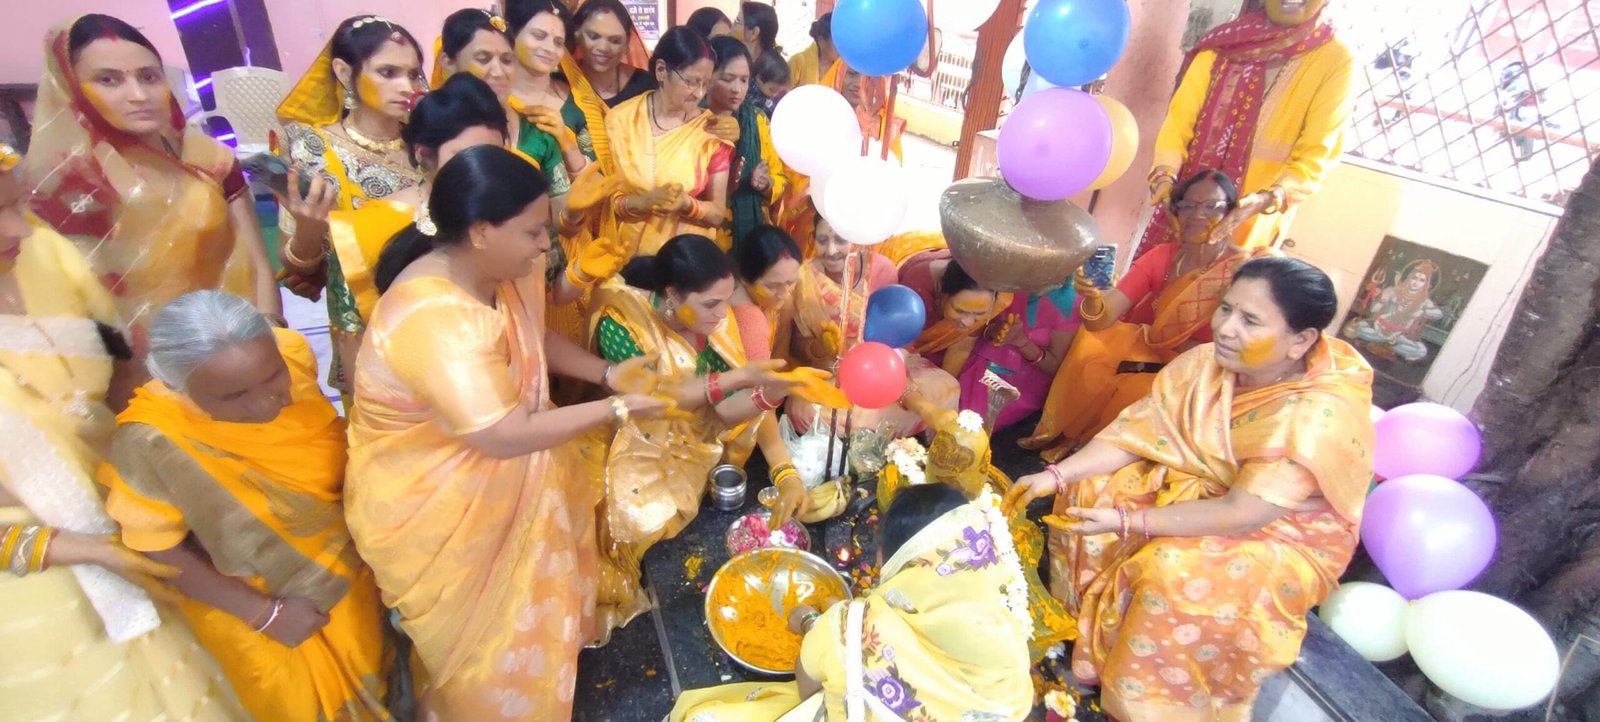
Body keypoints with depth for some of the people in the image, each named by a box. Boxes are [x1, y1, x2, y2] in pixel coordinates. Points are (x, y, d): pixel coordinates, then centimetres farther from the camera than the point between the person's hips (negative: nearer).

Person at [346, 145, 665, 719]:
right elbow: (507, 436, -37)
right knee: (485, 645, 16)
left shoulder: (506, 272, -10)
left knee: (525, 614, 27)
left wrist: (606, 372, -6)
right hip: (429, 507, -7)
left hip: (501, 480, 7)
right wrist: (617, 409, -28)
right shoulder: (435, 320, -37)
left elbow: (537, 340, 8)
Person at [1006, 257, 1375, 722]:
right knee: (1091, 490, -9)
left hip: (1283, 537, -6)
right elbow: (1137, 430, -13)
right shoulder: (1209, 362, -15)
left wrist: (1129, 522, -36)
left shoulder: (1321, 415, -32)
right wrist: (1058, 475, -24)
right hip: (1199, 486, 6)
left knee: (1175, 572, -32)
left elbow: (1244, 514, -34)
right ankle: (1079, 621, 10)